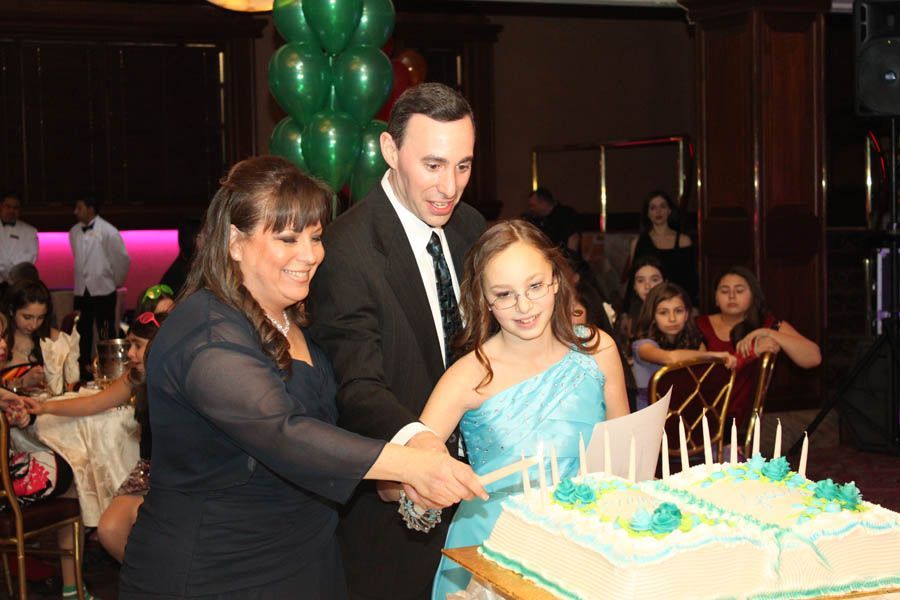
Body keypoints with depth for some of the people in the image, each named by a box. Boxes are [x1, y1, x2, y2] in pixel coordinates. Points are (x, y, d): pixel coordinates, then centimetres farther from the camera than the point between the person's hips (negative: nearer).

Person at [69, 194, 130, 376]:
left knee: (106, 334, -2)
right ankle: (83, 367, 18)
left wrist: (116, 281, 3)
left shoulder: (108, 231, -10)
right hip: (81, 290, 5)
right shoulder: (74, 232, 7)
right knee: (82, 333, 9)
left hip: (103, 290, -5)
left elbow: (123, 259, -5)